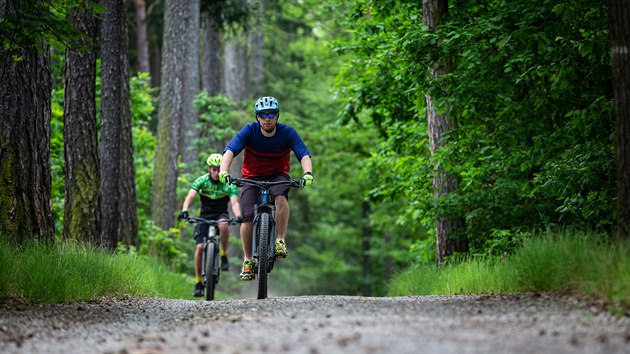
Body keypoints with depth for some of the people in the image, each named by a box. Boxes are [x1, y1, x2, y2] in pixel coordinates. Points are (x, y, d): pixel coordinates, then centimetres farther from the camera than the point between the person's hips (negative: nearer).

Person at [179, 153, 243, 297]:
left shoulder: (229, 184, -14)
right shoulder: (202, 181, -13)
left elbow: (234, 202, -27)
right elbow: (190, 196, -26)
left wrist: (238, 215, -48)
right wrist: (184, 211, -46)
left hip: (221, 214, -1)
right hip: (205, 215, 1)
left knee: (223, 225, -37)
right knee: (200, 246, -14)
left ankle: (224, 255, -17)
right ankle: (198, 282, -3)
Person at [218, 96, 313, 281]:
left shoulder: (287, 132, -15)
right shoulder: (250, 130, -17)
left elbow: (304, 154, -23)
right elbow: (230, 150, -27)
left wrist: (307, 173, -43)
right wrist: (223, 171, -45)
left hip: (278, 175, 0)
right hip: (252, 177, 0)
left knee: (281, 196, -35)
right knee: (248, 217, -17)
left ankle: (280, 241, -24)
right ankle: (247, 260, 0)